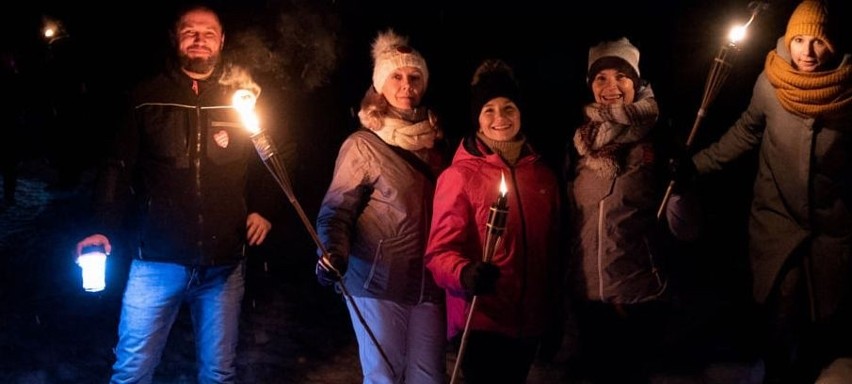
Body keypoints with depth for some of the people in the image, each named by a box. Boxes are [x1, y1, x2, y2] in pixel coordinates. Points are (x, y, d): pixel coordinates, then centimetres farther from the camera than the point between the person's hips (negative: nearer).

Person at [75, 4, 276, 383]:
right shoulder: (147, 97, 4)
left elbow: (266, 164, 14)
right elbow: (118, 165, 4)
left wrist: (262, 210, -3)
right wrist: (103, 229, -7)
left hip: (223, 263, 1)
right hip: (158, 259, -1)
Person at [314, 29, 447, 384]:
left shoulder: (434, 142, 10)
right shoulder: (363, 144, -6)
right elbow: (336, 209, -11)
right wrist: (334, 252, -29)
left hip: (428, 283, 5)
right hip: (379, 282, -5)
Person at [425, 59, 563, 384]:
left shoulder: (543, 175, 8)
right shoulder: (459, 175, -10)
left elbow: (551, 249, 13)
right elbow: (441, 249, -14)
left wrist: (554, 314, 15)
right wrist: (465, 274, -34)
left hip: (530, 320, 6)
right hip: (480, 321, -5)